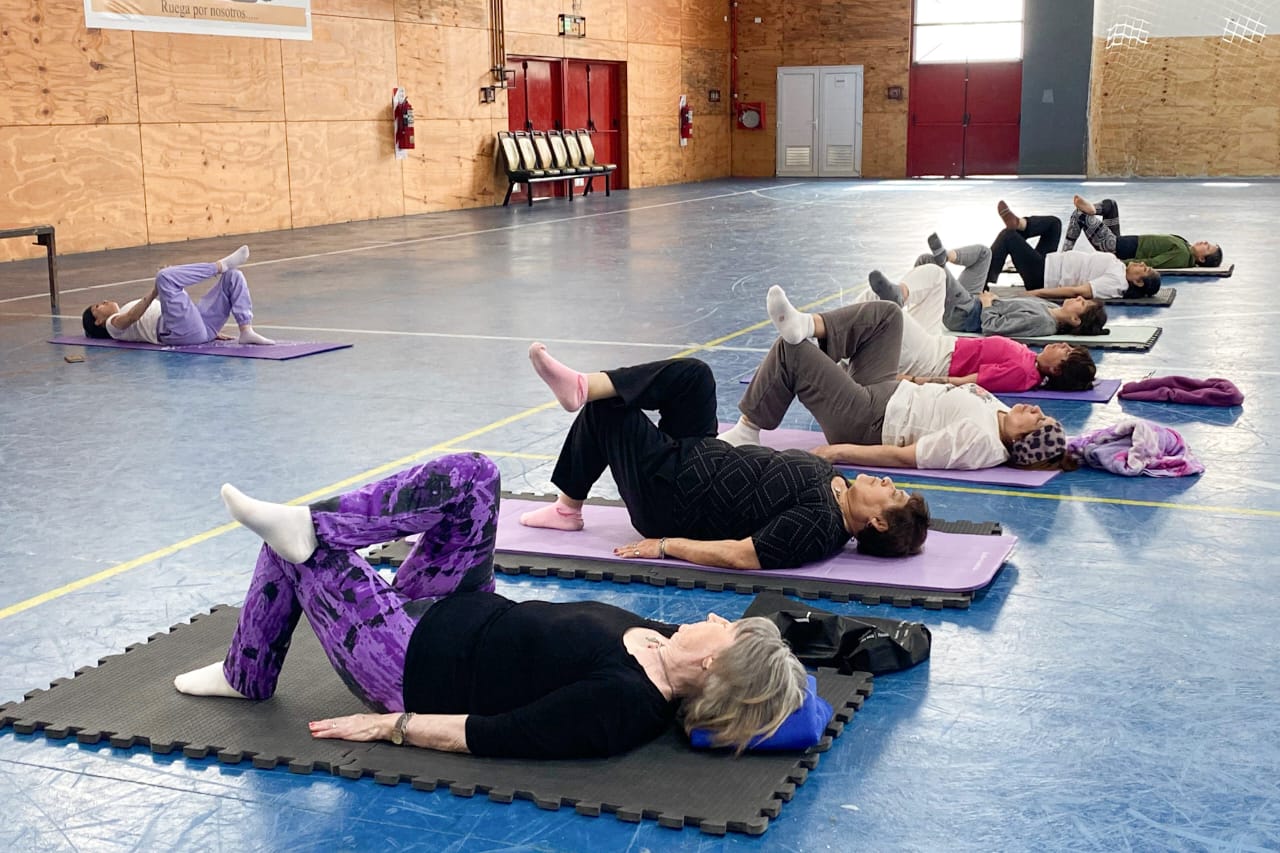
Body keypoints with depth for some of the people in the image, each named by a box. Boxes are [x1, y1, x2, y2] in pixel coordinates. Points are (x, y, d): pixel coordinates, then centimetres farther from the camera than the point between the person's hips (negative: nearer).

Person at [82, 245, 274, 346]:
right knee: (165, 276, -28)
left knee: (234, 276, -1)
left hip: (200, 325, 7)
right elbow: (132, 316, -4)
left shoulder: (138, 314, 42)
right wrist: (155, 291, -18)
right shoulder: (114, 324, 19)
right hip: (177, 332, -7)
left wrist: (212, 330, 21)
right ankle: (220, 265, -18)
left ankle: (246, 331, -19)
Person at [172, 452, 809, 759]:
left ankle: (246, 678, 24)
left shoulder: (620, 703, -33)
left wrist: (390, 726, -23)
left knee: (289, 551, -2)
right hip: (463, 619, 8)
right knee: (469, 475, -8)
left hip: (413, 663, -8)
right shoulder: (661, 640, -11)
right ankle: (306, 524, -8)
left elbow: (492, 736, -28)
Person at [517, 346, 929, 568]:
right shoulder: (828, 478, -1)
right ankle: (583, 386, -16)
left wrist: (665, 545, -26)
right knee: (693, 374, -7)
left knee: (605, 409, -5)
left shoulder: (819, 524, -28)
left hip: (671, 495, -8)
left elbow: (738, 555, -31)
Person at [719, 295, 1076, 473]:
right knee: (885, 313, 8)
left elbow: (904, 456, -29)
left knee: (789, 351, -13)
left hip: (865, 421, -9)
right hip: (889, 394, 9)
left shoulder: (979, 440, -30)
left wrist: (838, 452, -27)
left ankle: (747, 432, 5)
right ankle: (805, 326, -6)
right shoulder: (999, 413, -5)